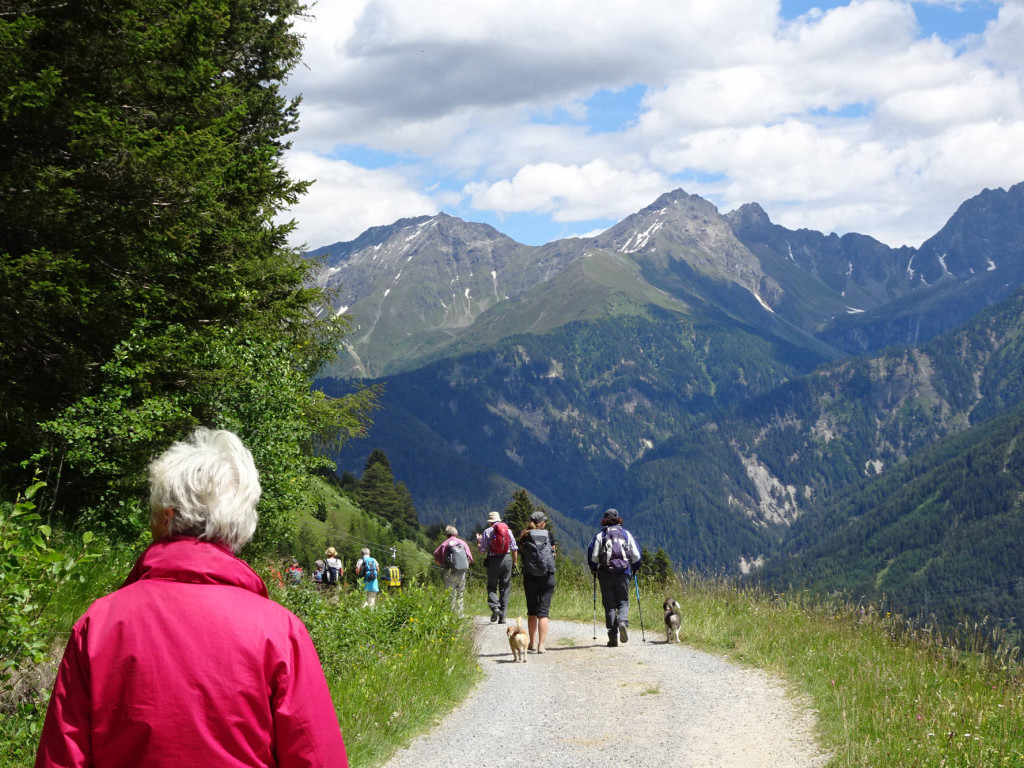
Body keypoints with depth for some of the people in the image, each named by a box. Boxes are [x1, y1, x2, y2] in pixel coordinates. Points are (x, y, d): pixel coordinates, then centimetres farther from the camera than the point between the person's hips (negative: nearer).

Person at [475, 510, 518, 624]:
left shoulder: (487, 532, -1)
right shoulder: (508, 530, 8)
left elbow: (482, 549, -2)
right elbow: (514, 548, 6)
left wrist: (478, 540, 16)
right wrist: (515, 562, 14)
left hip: (493, 560, -2)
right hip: (507, 559, 2)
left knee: (491, 587, 8)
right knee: (505, 589, 7)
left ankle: (495, 607, -17)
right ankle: (503, 615, 3)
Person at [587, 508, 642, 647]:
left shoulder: (600, 536, 5)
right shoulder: (626, 534, 8)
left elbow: (593, 556, -2)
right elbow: (636, 555, 5)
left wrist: (593, 569, 15)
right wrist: (635, 568, 21)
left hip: (605, 574, 0)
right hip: (623, 573, 0)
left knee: (609, 605, 4)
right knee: (623, 601, 9)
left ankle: (613, 636, -2)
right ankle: (622, 621, -23)